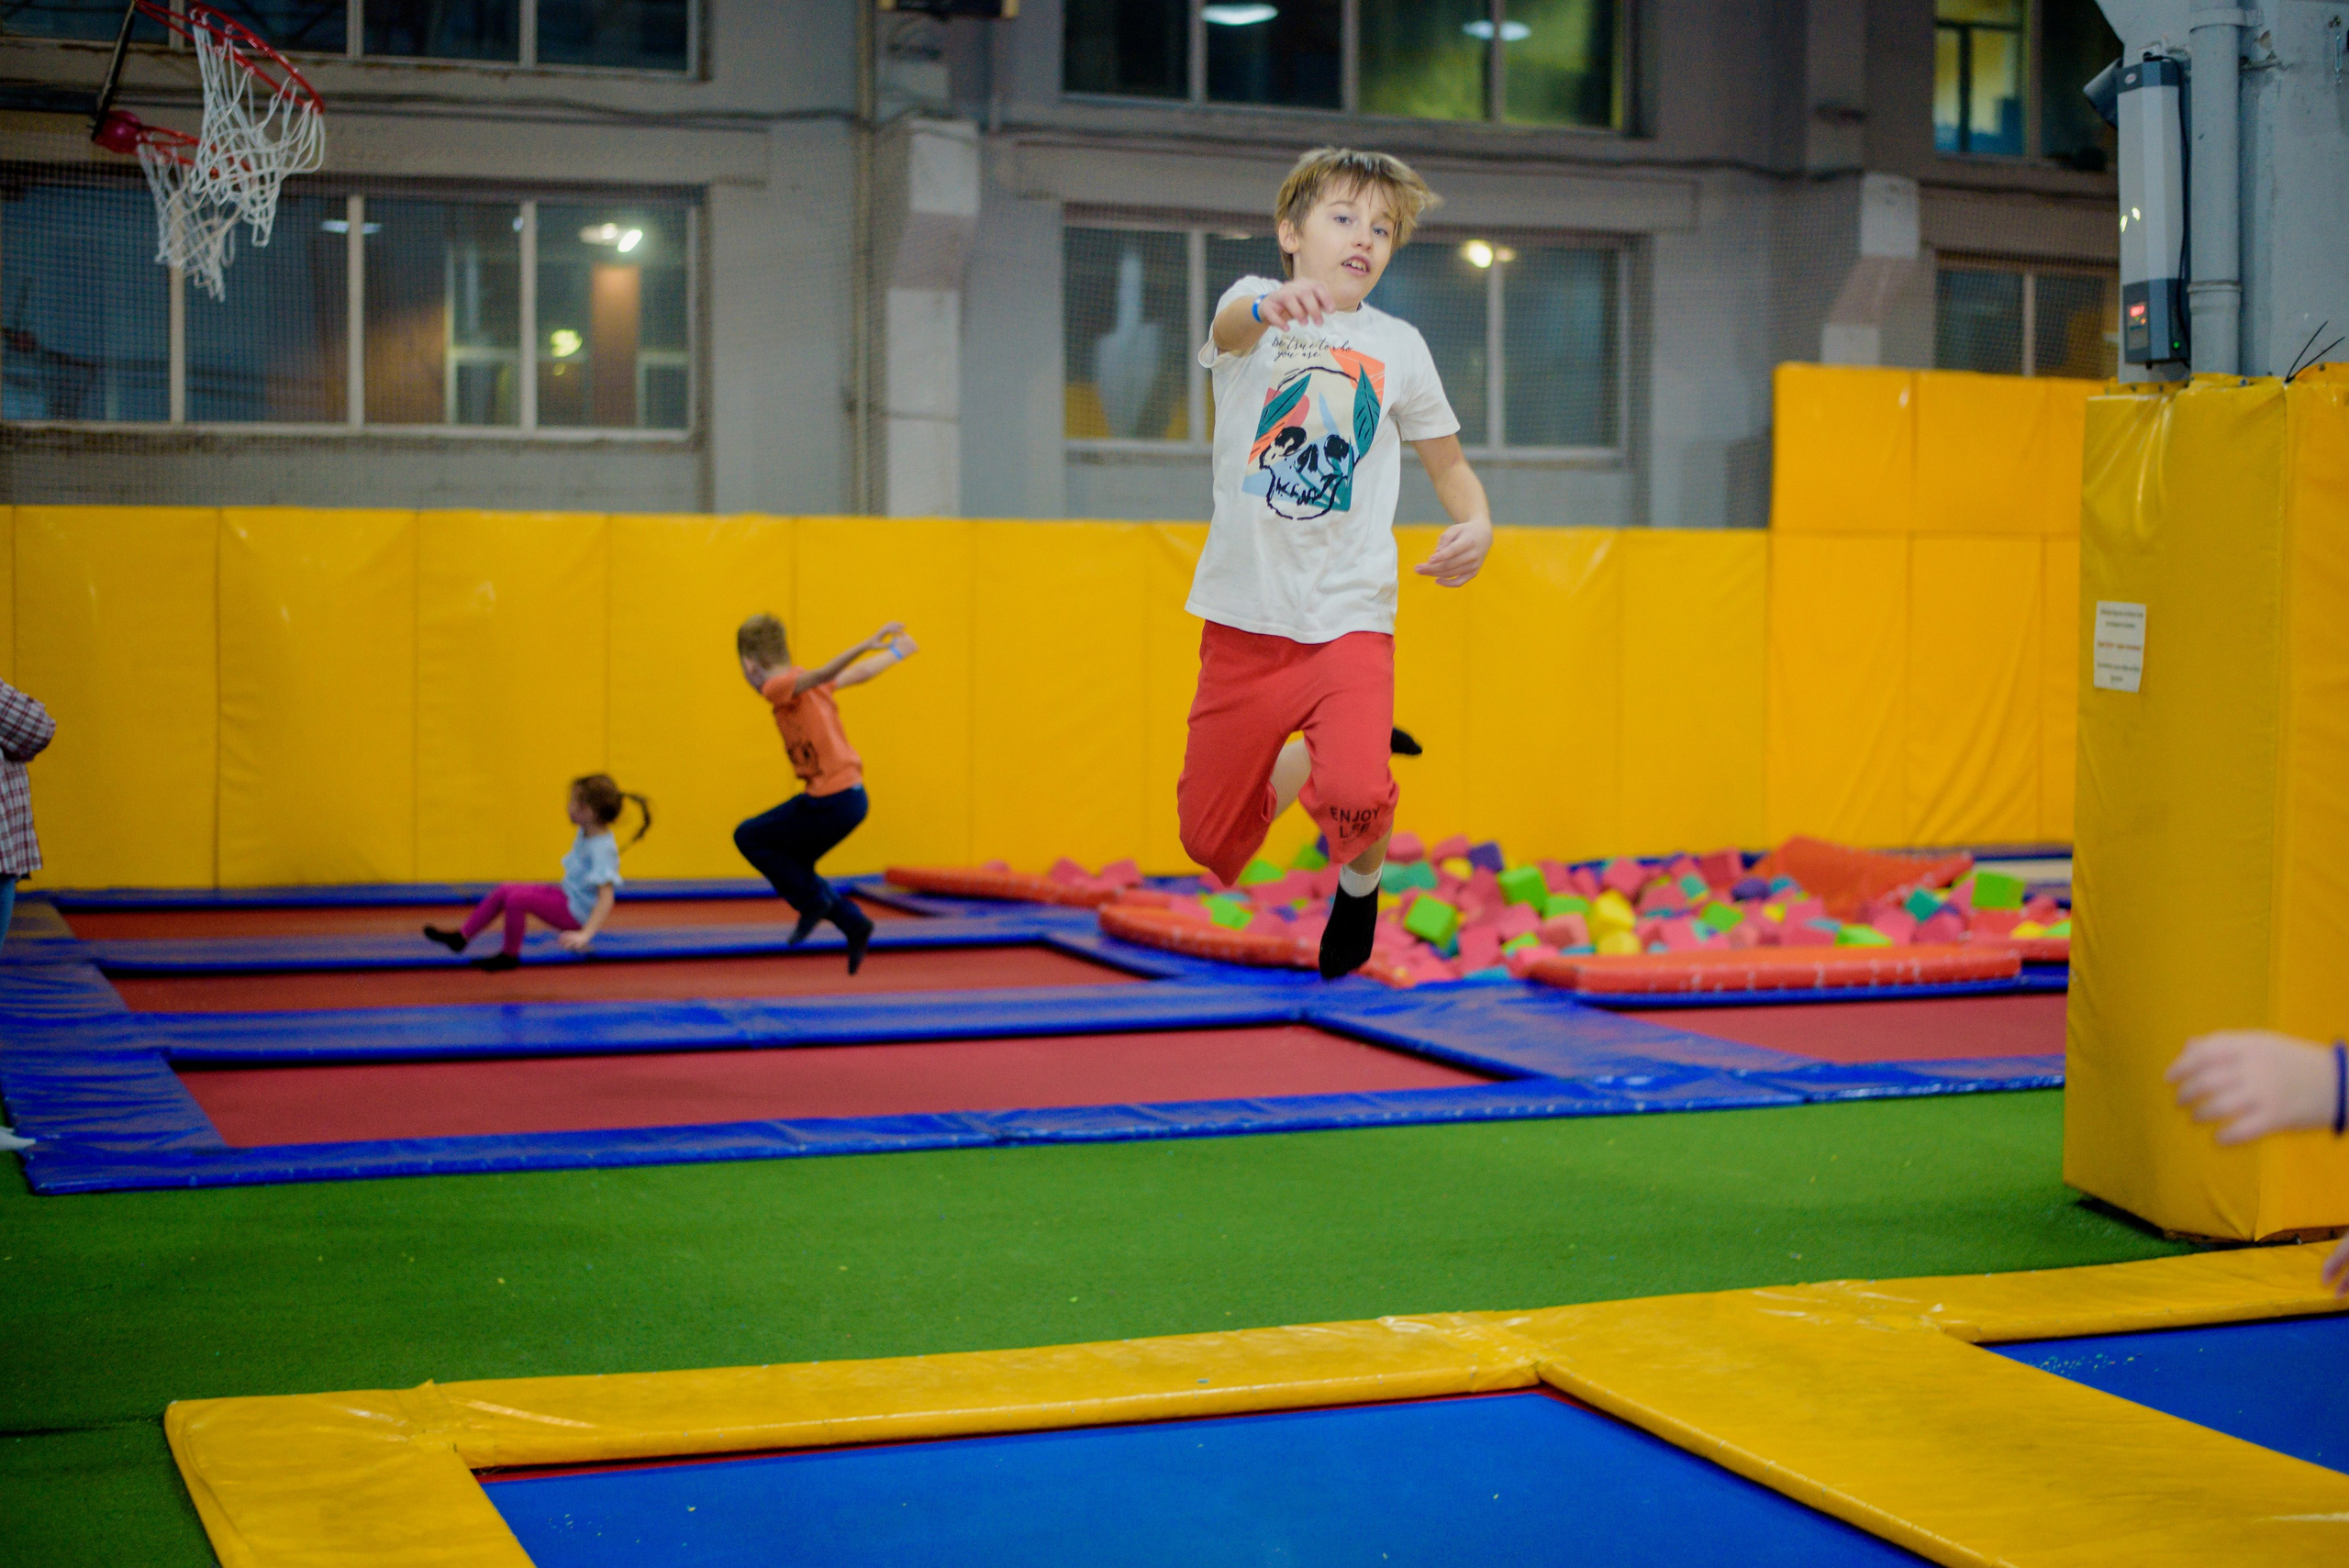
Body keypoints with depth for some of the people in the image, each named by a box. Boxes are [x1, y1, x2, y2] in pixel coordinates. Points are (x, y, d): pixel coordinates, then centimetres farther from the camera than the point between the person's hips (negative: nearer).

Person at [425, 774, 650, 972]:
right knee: (503, 891, 6)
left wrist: (585, 935, -41)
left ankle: (510, 956, -1)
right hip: (568, 896, 10)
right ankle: (461, 937, 14)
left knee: (516, 899, -22)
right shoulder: (585, 835, 2)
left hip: (577, 912, -10)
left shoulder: (602, 849, -27)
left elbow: (606, 897, -34)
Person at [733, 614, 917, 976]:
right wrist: (894, 653, 39)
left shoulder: (779, 687, -13)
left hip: (830, 802, -9)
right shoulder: (806, 684, 12)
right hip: (852, 795, 9)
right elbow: (858, 674, 22)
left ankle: (813, 901, 4)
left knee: (748, 838, 5)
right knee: (789, 868, 20)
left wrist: (867, 645, -42)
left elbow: (821, 675, -31)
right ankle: (853, 923, 13)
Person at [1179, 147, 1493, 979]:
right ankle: (1299, 762, 38)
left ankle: (1362, 876, 10)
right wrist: (1269, 306, -53)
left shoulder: (1400, 347, 6)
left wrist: (1475, 523, -6)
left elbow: (1448, 462, 18)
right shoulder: (1255, 304, -2)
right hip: (1244, 619, 0)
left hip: (1350, 620, 0)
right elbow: (1231, 325, -28)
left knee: (1354, 801, -26)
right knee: (1210, 844, 7)